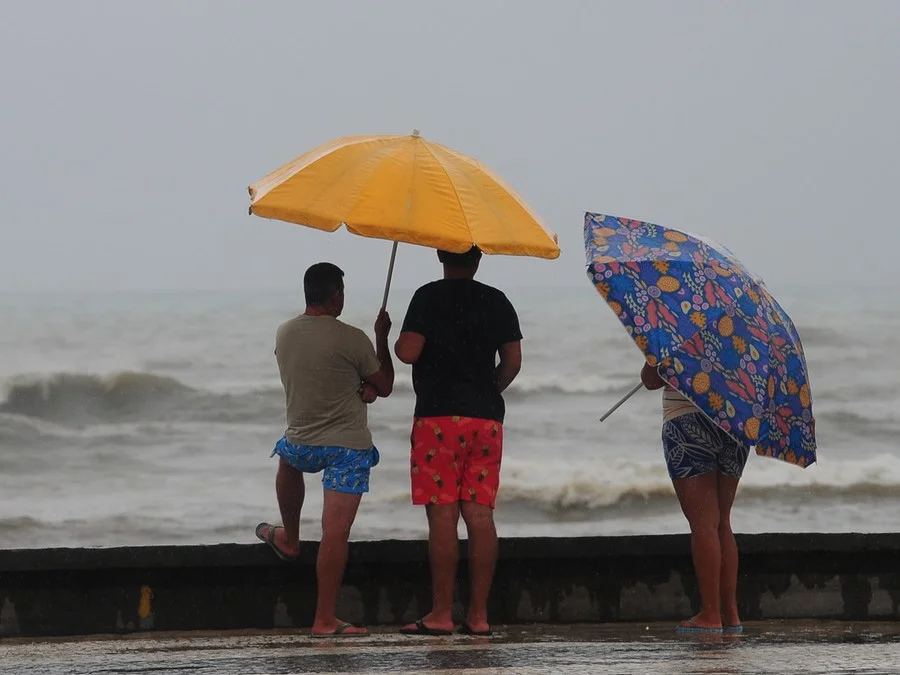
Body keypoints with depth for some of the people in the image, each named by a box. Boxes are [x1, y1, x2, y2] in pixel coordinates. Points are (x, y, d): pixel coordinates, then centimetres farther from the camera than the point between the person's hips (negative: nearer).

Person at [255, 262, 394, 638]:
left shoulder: (284, 334, 0)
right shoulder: (351, 340, -15)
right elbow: (385, 387, -1)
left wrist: (359, 387, 4)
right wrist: (382, 339, 10)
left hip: (301, 444, 5)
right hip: (348, 448, -5)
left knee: (288, 460, 40)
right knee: (335, 531, -7)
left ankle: (289, 538, 52)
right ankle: (324, 619, -9)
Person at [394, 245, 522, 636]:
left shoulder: (429, 297, -4)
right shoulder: (497, 302, 9)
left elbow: (408, 352, -13)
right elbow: (512, 362, 7)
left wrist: (395, 340, 10)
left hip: (439, 416, -4)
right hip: (487, 416, 4)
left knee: (442, 514, -5)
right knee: (480, 514, 4)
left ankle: (441, 614, -7)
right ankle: (478, 614, 3)